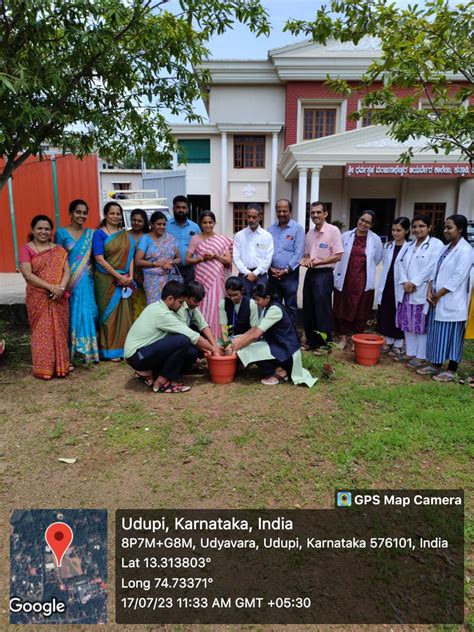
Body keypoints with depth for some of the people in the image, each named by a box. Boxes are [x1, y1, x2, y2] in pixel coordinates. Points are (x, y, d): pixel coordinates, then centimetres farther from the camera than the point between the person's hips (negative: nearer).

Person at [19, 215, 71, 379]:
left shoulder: (58, 250, 11)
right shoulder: (26, 249, -1)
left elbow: (66, 271, 2)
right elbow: (27, 274, -12)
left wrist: (61, 288, -16)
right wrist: (51, 287, -19)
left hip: (59, 298, 3)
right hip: (38, 298, -3)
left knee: (59, 331, 7)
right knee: (42, 332, 1)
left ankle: (60, 365, 17)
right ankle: (44, 368, 9)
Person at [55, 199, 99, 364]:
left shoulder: (90, 233, 9)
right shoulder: (61, 233, -1)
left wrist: (94, 276, 1)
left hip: (86, 281, 3)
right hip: (69, 281, -3)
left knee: (88, 313, 4)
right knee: (72, 314, 2)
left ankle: (88, 348, 15)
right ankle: (72, 350, 13)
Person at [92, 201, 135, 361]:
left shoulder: (125, 235, 11)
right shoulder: (99, 233, -3)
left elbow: (130, 255, 8)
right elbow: (99, 259, -11)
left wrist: (130, 276, -7)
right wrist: (119, 276, -15)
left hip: (124, 280, 4)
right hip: (106, 280, -4)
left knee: (124, 313, 7)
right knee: (109, 313, 1)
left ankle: (123, 347, 17)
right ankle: (110, 350, 9)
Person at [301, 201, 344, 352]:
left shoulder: (333, 230, -9)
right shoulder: (309, 233, 11)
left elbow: (337, 256, -12)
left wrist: (317, 261, -16)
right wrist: (306, 260, -3)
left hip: (324, 274, -7)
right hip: (310, 273, 7)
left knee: (323, 310, -1)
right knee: (308, 310, 10)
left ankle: (324, 343, 10)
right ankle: (311, 341, 22)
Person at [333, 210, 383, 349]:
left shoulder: (375, 239, -1)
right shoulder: (346, 236, 0)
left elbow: (378, 258, 12)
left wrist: (365, 266, 13)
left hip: (363, 281, 0)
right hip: (344, 280, 0)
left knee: (361, 310, 7)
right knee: (342, 308, 5)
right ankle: (343, 337, 19)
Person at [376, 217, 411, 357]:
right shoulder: (388, 246, 9)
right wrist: (381, 286, 11)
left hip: (400, 288, -5)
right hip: (386, 287, 5)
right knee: (385, 316, 10)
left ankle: (398, 345, 18)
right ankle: (388, 342, 24)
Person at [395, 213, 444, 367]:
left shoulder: (436, 244, -5)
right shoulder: (409, 245, 15)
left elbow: (431, 268, -15)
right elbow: (400, 263, 7)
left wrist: (414, 283, -16)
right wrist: (404, 282, -9)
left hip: (423, 292, -6)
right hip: (407, 291, 7)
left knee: (422, 325, 0)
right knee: (407, 323, 11)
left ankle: (421, 356, 9)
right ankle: (410, 353, 23)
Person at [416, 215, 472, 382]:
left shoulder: (465, 250, -12)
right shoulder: (446, 248, 12)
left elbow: (458, 277, -18)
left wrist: (438, 295, -14)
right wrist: (430, 292, -3)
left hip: (451, 302, -8)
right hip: (438, 300, 8)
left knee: (451, 335, 1)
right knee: (436, 334, 13)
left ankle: (451, 371, 12)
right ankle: (435, 365, 25)